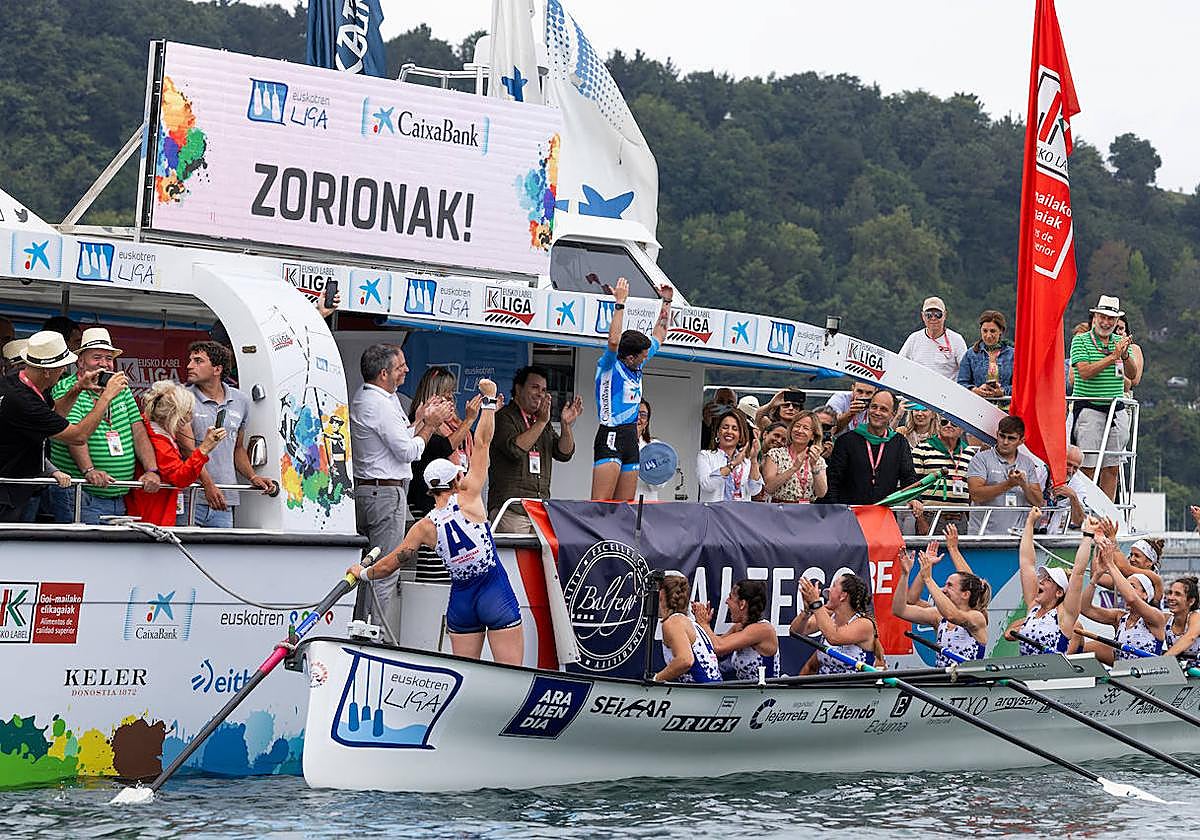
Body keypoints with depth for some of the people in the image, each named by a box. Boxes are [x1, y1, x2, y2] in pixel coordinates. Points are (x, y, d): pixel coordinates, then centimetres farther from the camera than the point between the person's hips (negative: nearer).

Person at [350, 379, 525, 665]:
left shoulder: (425, 527, 0)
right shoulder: (468, 500, -7)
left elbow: (389, 565, 9)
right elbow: (482, 443, -3)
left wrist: (364, 573, 29)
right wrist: (489, 401, 4)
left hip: (461, 599, 3)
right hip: (496, 595, -3)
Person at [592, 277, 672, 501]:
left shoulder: (637, 366, 13)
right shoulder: (609, 367, -8)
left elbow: (659, 335, 26)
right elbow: (614, 341, -29)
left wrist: (666, 302, 21)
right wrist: (620, 303, -25)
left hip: (631, 438, 8)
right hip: (611, 438, -8)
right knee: (600, 506, -16)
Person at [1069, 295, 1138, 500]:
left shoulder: (1120, 342, 13)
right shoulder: (1081, 341, -1)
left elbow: (1132, 375, 5)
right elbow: (1085, 372, -15)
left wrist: (1125, 355, -14)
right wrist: (1113, 356, -19)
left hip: (1117, 410, 5)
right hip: (1089, 408, -5)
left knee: (1111, 467, 5)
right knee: (1088, 466, -8)